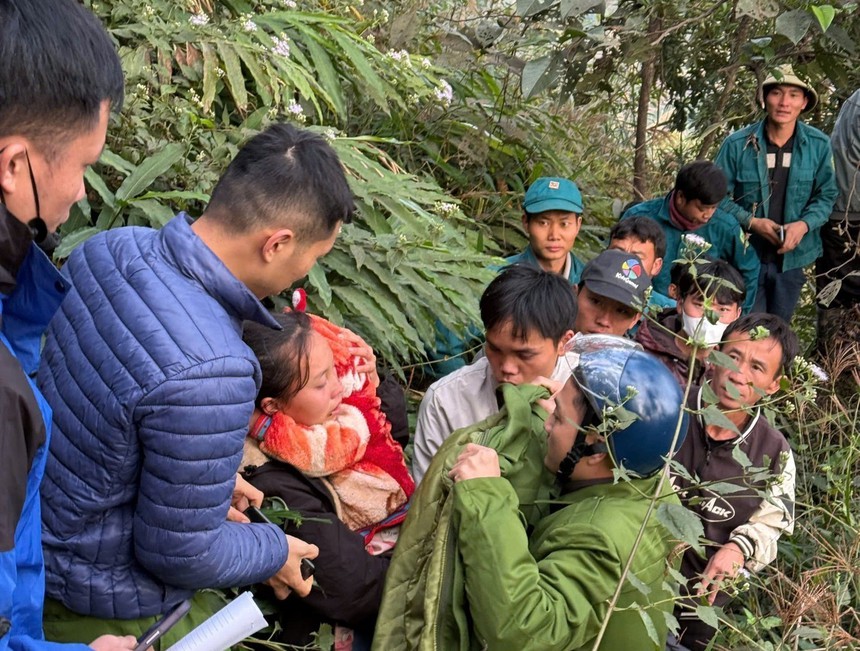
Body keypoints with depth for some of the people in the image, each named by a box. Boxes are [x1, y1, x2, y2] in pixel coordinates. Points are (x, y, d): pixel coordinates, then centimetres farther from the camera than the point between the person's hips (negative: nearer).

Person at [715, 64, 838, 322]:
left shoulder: (818, 145, -6)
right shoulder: (737, 144, -11)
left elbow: (826, 195, 2)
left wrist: (803, 225, -16)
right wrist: (751, 222, -18)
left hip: (792, 257, 2)